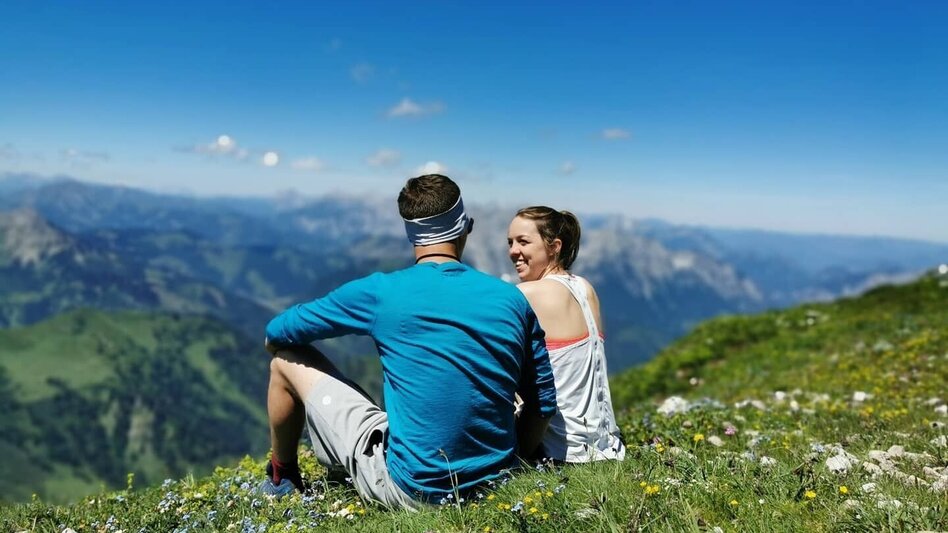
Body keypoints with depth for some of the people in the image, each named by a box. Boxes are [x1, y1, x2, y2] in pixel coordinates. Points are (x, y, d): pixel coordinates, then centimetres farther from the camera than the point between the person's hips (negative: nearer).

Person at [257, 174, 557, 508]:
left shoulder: (381, 293, -12)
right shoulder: (512, 299, -2)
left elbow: (277, 333, 1)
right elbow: (544, 402, 4)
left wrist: (277, 343, 24)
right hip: (495, 485, 5)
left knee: (287, 361, 10)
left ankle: (281, 480, 34)